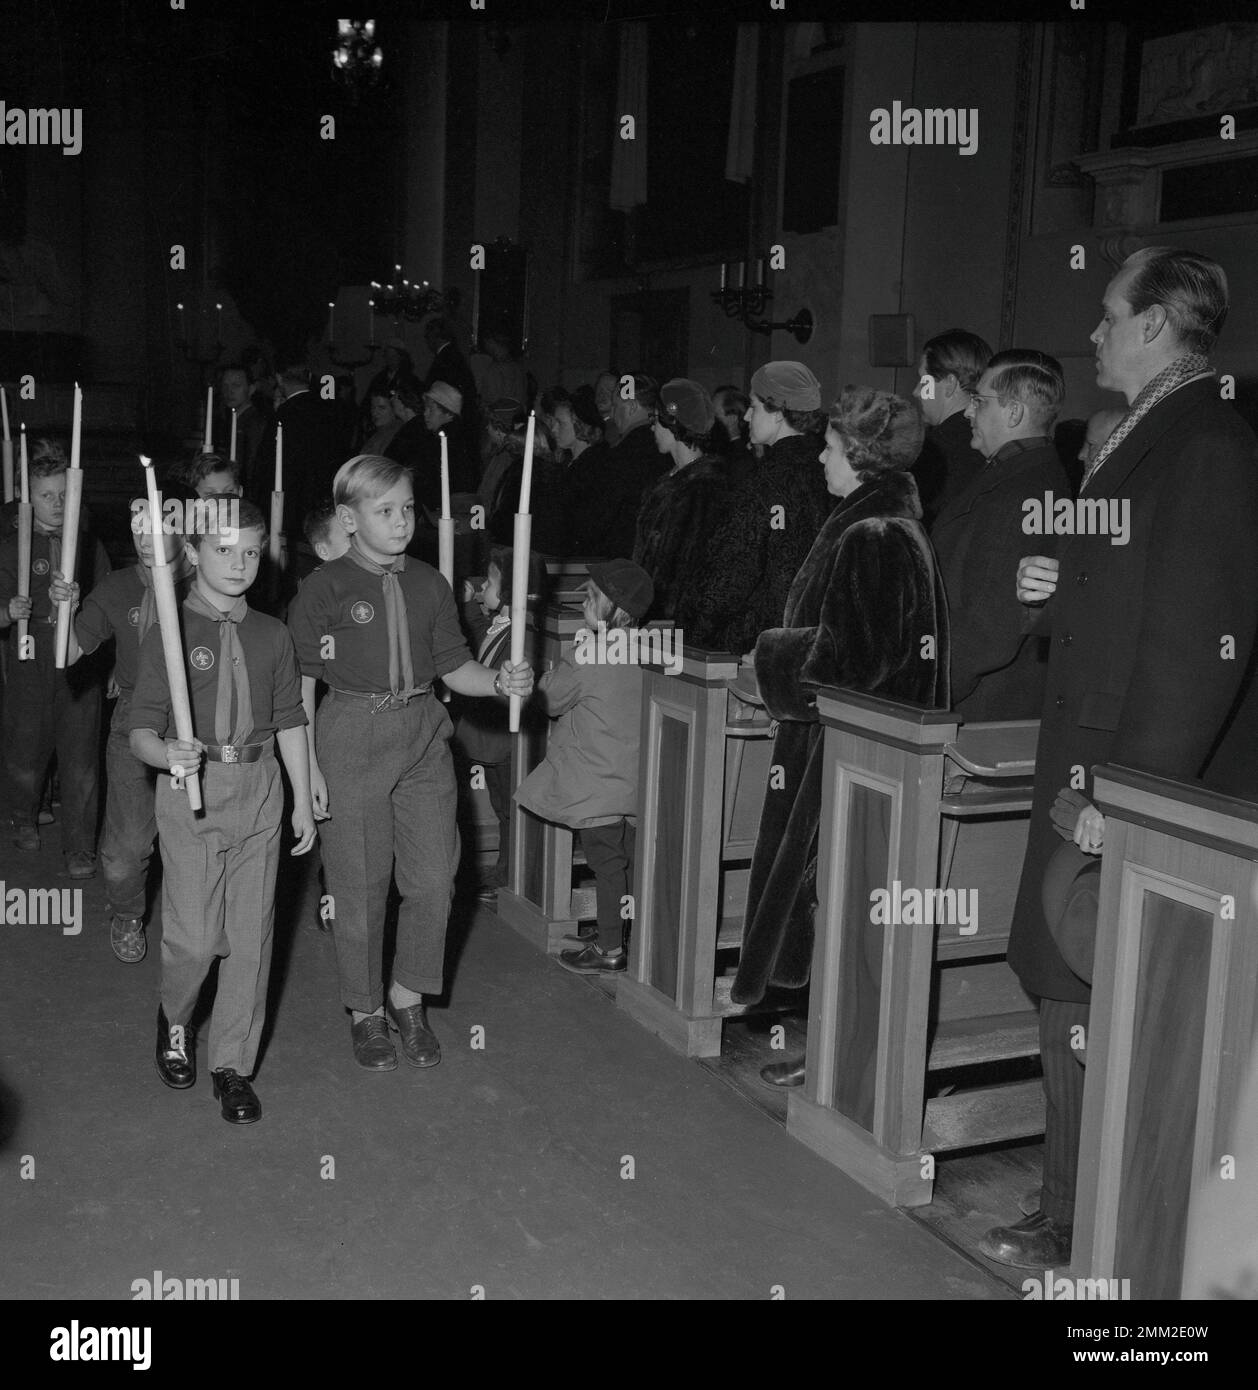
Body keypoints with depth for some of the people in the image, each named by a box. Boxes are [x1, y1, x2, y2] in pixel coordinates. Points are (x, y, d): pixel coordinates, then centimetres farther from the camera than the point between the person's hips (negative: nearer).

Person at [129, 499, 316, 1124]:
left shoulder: (272, 636, 9)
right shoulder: (168, 636, -3)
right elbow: (141, 728, -5)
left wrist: (303, 802, 11)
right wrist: (167, 754, -27)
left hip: (259, 790, 3)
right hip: (190, 791, -3)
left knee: (251, 933, 5)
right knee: (194, 935, -4)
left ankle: (232, 1065, 17)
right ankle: (174, 1023, 29)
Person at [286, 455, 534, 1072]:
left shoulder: (428, 583, 7)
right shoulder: (325, 587, -6)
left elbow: (453, 666, 11)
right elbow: (300, 683, -5)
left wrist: (499, 681, -9)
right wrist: (308, 765, -10)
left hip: (424, 738, 4)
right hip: (350, 739, -4)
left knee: (434, 878, 4)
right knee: (360, 885, 5)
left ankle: (408, 997, 26)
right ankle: (365, 1011, 24)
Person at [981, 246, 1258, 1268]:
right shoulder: (1143, 440, 17)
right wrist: (1051, 593, 3)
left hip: (1143, 788, -9)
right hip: (1090, 772, 9)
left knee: (1093, 1019, -1)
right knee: (1074, 1005, 13)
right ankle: (1071, 1217, 24)